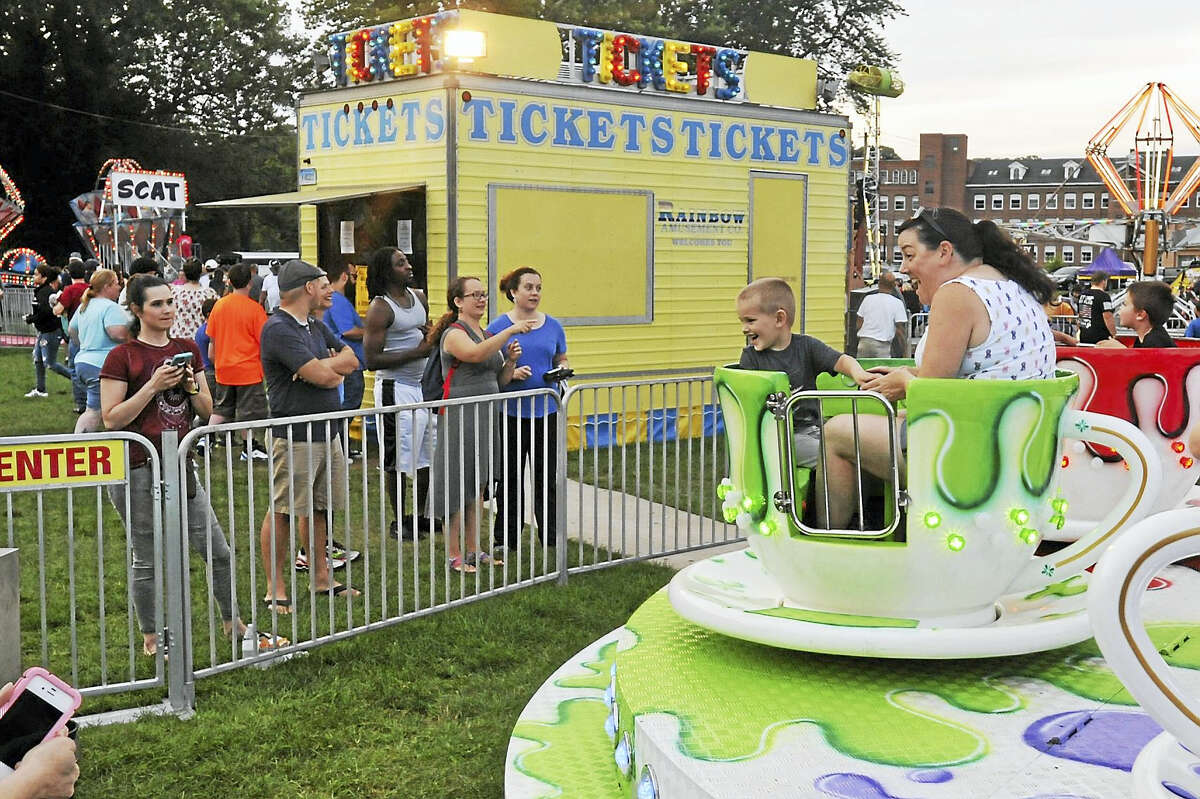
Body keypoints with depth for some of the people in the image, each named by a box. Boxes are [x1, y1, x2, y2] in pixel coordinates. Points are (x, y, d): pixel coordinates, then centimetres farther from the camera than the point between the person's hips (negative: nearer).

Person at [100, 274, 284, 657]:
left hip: (179, 465, 6)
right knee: (148, 560, 6)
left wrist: (191, 385, -7)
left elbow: (206, 409, 12)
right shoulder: (122, 357, -7)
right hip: (137, 471, -5)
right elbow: (112, 419, -12)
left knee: (217, 551, 9)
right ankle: (151, 639, 23)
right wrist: (153, 386, -19)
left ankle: (236, 628, 24)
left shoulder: (187, 349, 9)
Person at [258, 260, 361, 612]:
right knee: (282, 512, -2)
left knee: (318, 508, 16)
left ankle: (322, 577, 26)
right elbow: (322, 377, -22)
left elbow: (351, 360, 9)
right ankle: (275, 590, 4)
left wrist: (322, 368, -9)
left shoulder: (316, 326, 16)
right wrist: (334, 370, 0)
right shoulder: (278, 328, -15)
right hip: (296, 435, -9)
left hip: (328, 432, 9)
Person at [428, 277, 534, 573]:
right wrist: (511, 330, -31)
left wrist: (511, 362, 1)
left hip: (487, 415, 8)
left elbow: (498, 381, 20)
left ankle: (473, 550, 21)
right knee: (459, 485, -3)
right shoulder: (454, 334, -9)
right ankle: (453, 555, 4)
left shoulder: (488, 335, 17)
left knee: (477, 485, 12)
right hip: (460, 417, -8)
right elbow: (475, 354, -31)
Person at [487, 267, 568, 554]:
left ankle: (551, 538, 16)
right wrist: (511, 373, -20)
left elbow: (561, 360, 18)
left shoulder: (552, 326, 7)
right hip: (510, 412, -2)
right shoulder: (498, 326, -3)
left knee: (547, 476, 6)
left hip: (546, 411, 3)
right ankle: (505, 538, 18)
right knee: (510, 477, 7)